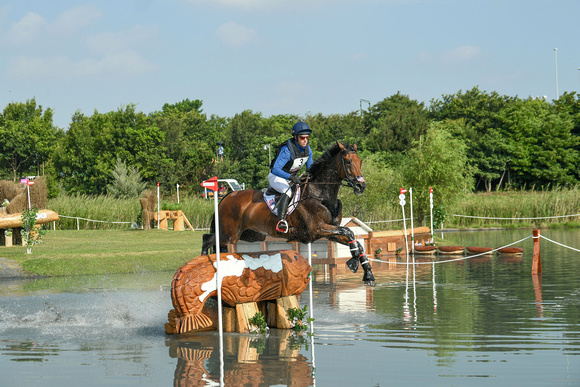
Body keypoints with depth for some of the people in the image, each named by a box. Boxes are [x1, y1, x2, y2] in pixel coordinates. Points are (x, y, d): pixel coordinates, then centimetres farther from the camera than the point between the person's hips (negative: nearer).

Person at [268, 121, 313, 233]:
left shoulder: (307, 149, -4)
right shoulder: (287, 150, -28)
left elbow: (310, 166, 13)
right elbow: (275, 169, -34)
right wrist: (290, 177, -46)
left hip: (292, 178, 8)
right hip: (276, 177, -8)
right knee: (287, 191, -36)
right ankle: (281, 222, -47)